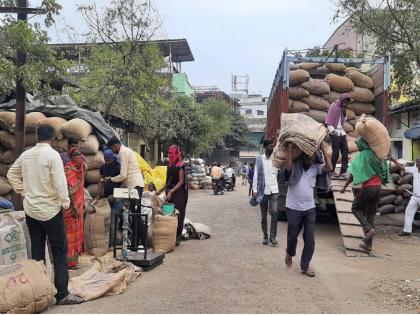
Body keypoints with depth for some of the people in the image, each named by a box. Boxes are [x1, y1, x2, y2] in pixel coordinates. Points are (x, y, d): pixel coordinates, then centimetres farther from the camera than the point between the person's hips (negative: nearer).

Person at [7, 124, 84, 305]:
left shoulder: (26, 154, 5)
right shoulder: (52, 154, -15)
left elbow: (11, 174, 17)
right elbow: (60, 182, -20)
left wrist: (23, 192, 17)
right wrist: (66, 202, -7)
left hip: (30, 209, 6)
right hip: (50, 210, -6)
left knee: (37, 251, 13)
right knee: (60, 251, 1)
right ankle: (62, 294, 1)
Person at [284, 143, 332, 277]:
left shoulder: (316, 167, 1)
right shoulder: (294, 166, -7)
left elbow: (329, 167, -15)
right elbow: (288, 167, -30)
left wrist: (323, 149, -13)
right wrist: (290, 149, -25)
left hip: (310, 209, 3)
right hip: (294, 208, -2)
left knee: (310, 240, 1)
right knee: (292, 236, 12)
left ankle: (305, 266, 14)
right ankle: (290, 253, 43)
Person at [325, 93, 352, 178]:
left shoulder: (342, 108, 18)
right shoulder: (334, 106, -7)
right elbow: (328, 120, -15)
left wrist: (344, 112, 9)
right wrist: (332, 130, -22)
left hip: (342, 132, 8)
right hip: (335, 133, -8)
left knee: (345, 152, 2)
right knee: (336, 152, -5)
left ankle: (343, 172, 5)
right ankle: (331, 171, 10)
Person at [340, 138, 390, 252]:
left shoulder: (361, 155, -6)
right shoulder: (376, 155, 13)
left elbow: (353, 173, -8)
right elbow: (382, 173, 13)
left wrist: (344, 187, -3)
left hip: (368, 187, -6)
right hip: (378, 187, 6)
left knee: (355, 208, 13)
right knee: (371, 214, 10)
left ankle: (368, 229, -8)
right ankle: (368, 244, 11)